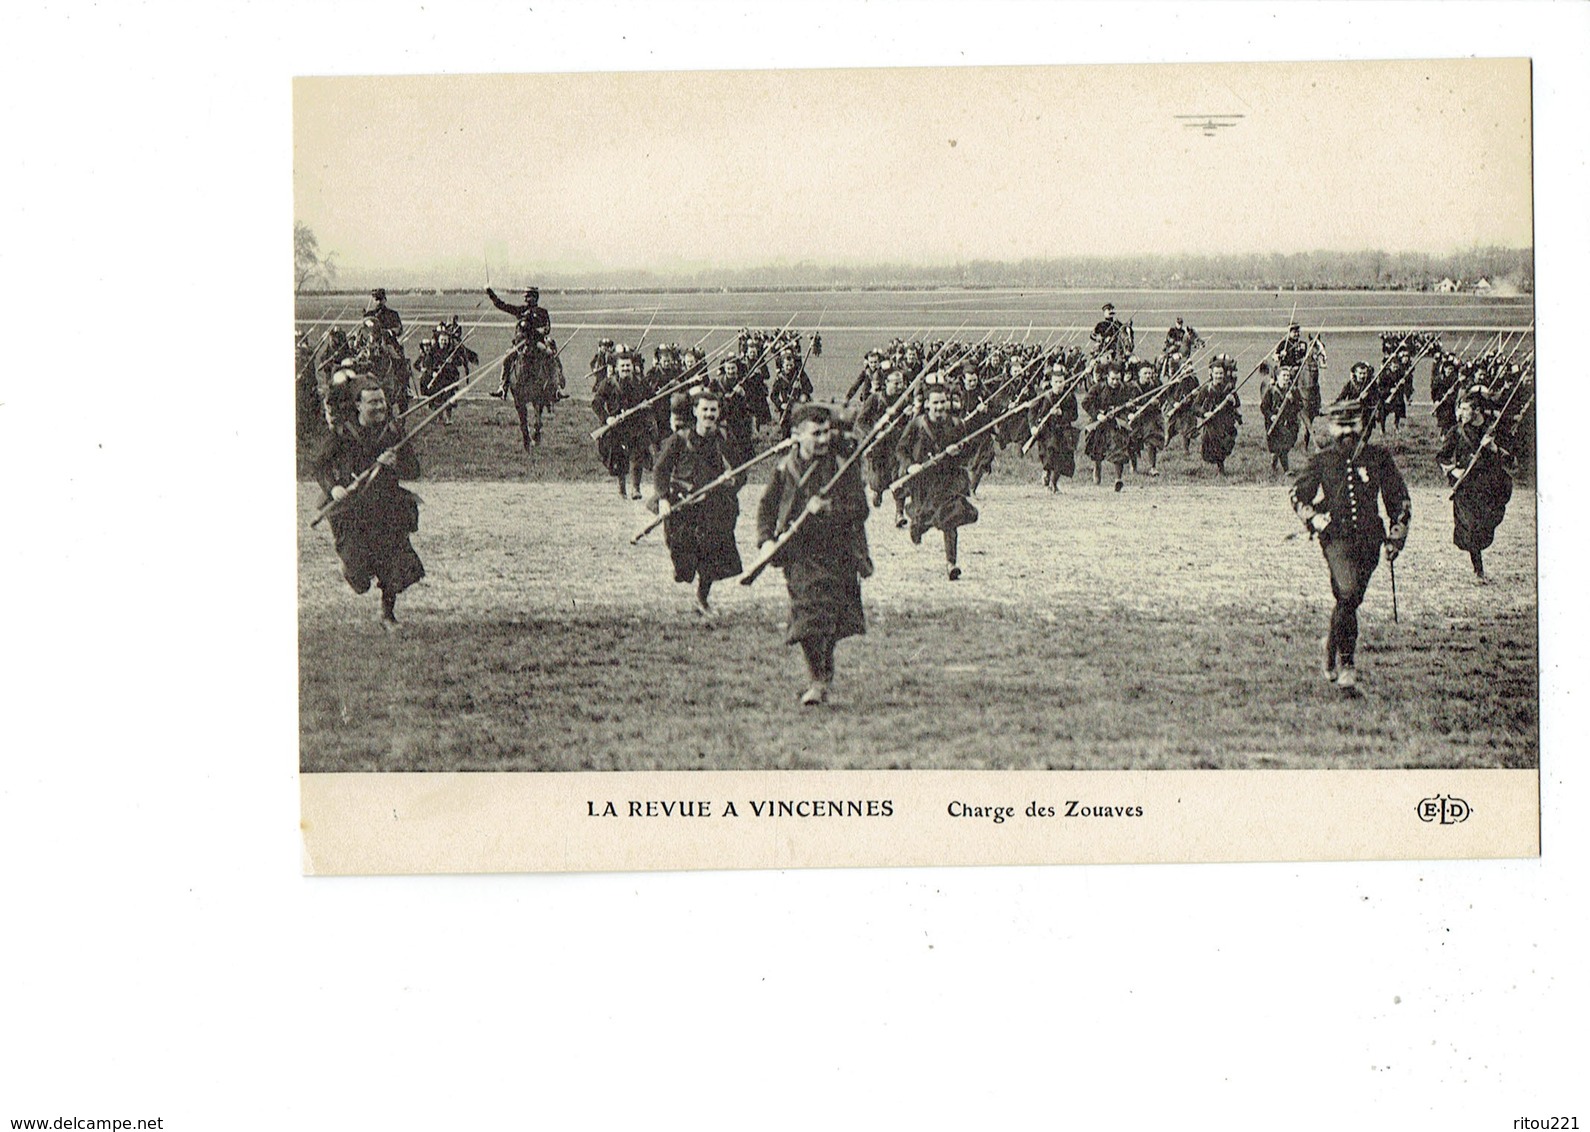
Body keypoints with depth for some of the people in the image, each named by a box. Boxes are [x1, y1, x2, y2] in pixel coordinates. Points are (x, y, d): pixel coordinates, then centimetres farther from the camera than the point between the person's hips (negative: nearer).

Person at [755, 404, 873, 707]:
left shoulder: (843, 464, -5)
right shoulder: (786, 467, 1)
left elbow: (860, 509, -9)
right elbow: (767, 505, 9)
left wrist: (828, 508, -25)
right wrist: (766, 539, -6)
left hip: (838, 553, 0)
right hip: (800, 553, 1)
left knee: (830, 617, 4)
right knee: (808, 617, -8)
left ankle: (825, 675, 27)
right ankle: (818, 679, 6)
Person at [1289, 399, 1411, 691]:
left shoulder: (1378, 457, 6)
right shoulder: (1322, 460, 2)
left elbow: (1399, 497, 15)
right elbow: (1298, 495, 13)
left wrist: (1397, 535, 9)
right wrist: (1314, 519, -3)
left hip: (1369, 538, 3)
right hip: (1336, 536, -3)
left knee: (1350, 599, 11)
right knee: (1348, 594, -21)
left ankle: (1332, 645, 38)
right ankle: (1346, 661, -11)